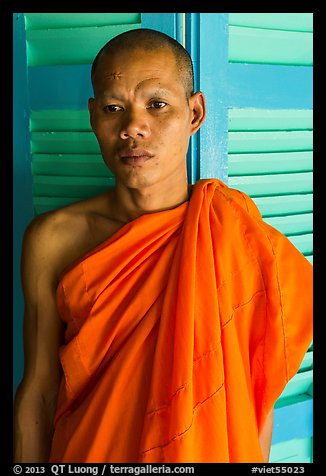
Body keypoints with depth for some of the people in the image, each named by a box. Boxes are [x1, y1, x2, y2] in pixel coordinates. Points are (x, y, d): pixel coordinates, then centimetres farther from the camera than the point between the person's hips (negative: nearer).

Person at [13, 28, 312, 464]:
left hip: (206, 455, 0)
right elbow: (38, 394, -7)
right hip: (86, 453, 1)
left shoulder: (240, 239, -16)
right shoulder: (52, 241, -12)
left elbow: (254, 394, -9)